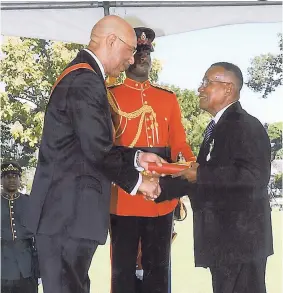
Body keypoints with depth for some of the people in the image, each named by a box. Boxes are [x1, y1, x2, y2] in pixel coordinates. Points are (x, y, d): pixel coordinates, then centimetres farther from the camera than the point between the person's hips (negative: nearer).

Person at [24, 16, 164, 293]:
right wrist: (136, 182, -5)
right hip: (68, 213, -10)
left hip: (65, 209, 10)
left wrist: (137, 158, 15)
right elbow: (97, 151, -19)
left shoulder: (79, 75, 17)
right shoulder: (85, 81, -16)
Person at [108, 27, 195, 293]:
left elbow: (179, 143, 11)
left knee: (158, 268, 9)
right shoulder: (110, 96, 4)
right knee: (123, 268, 2)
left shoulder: (168, 98, 15)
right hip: (123, 199, -3)